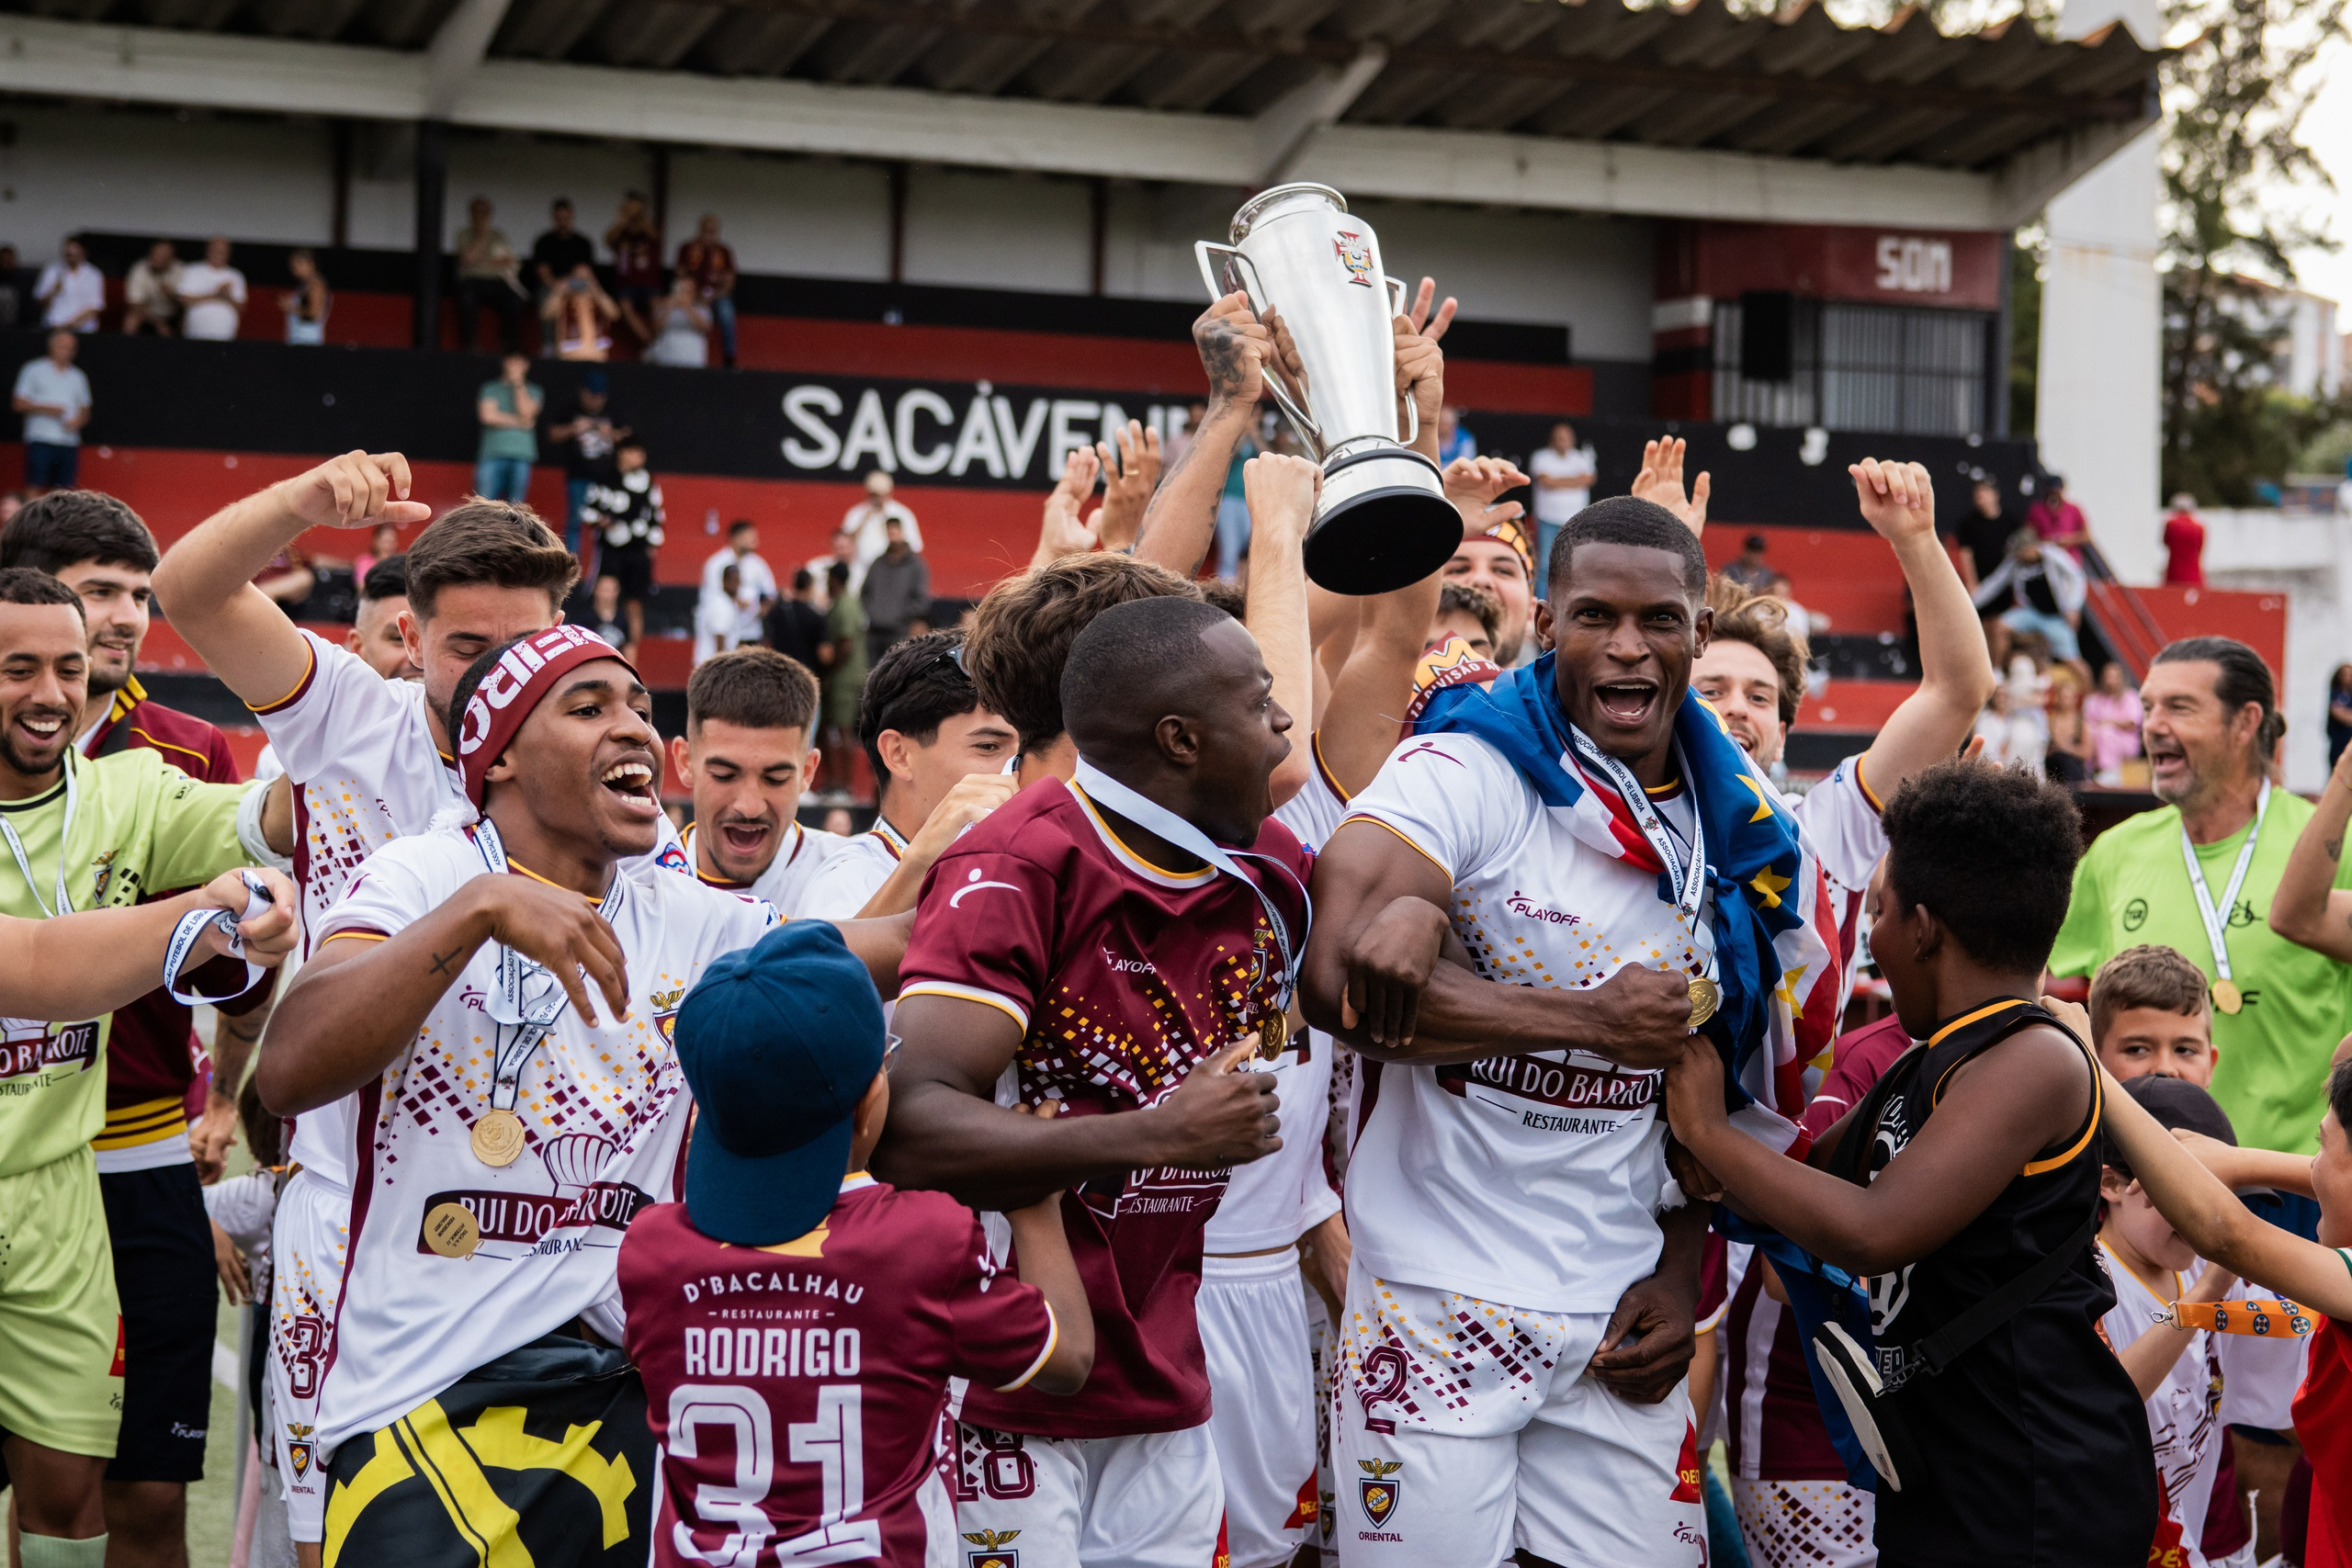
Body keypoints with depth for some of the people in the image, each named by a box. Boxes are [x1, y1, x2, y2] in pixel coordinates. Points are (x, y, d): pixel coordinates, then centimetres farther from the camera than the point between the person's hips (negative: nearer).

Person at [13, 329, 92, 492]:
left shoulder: (78, 377, 16)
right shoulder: (34, 370, 5)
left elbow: (85, 411, 19)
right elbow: (19, 404, 1)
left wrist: (77, 421, -4)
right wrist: (46, 409, -12)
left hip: (69, 442, 4)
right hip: (40, 440, -4)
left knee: (64, 489, -2)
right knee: (36, 486, -9)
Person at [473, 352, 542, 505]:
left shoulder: (533, 392, 15)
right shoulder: (490, 389, 13)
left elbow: (526, 412, -3)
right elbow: (487, 415, -2)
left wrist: (518, 384, 2)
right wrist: (518, 422, -1)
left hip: (521, 457, 1)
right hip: (492, 454, -1)